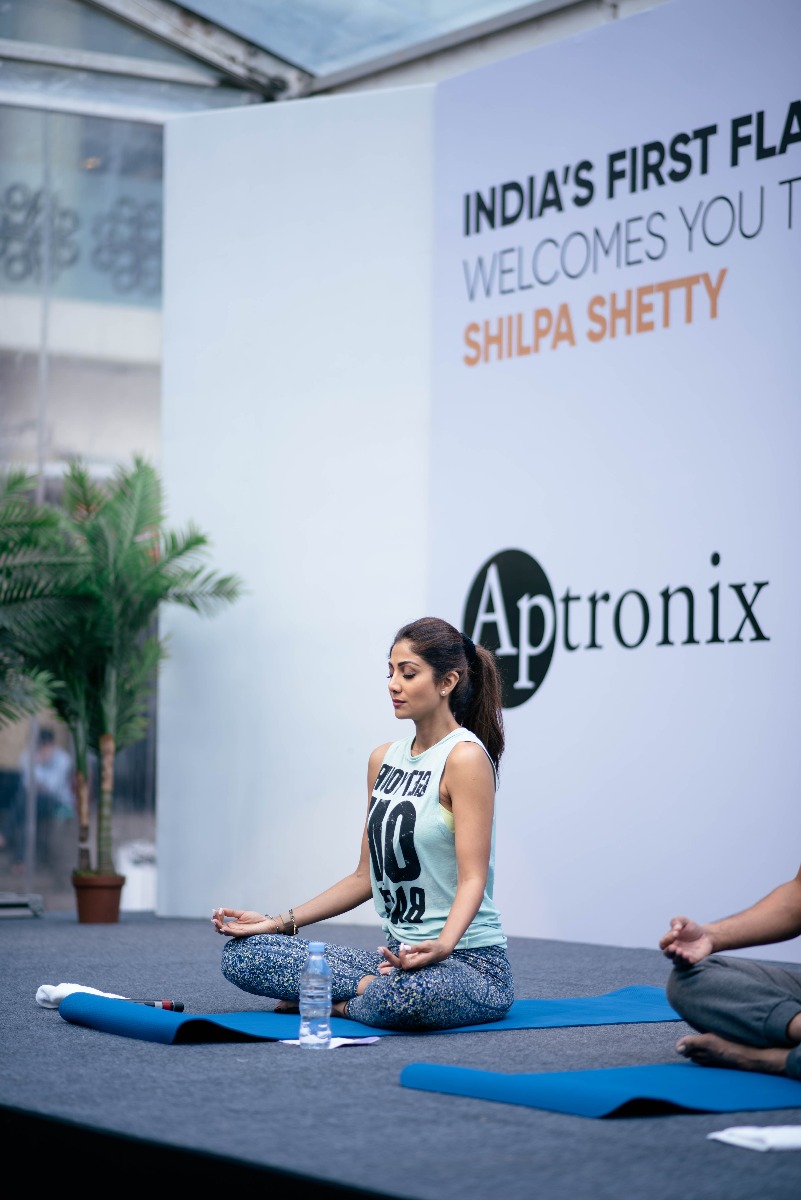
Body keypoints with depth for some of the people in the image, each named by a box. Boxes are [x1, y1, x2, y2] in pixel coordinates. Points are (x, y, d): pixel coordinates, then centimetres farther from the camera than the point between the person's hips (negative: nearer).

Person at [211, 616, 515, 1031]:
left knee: (407, 995, -43)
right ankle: (379, 987, -6)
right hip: (397, 952, 7)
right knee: (241, 954, -6)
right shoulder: (384, 759, 12)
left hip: (469, 961, -7)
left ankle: (338, 1003, -10)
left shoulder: (465, 757, -12)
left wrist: (441, 945, -38)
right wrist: (280, 922, 9)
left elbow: (472, 878, -19)